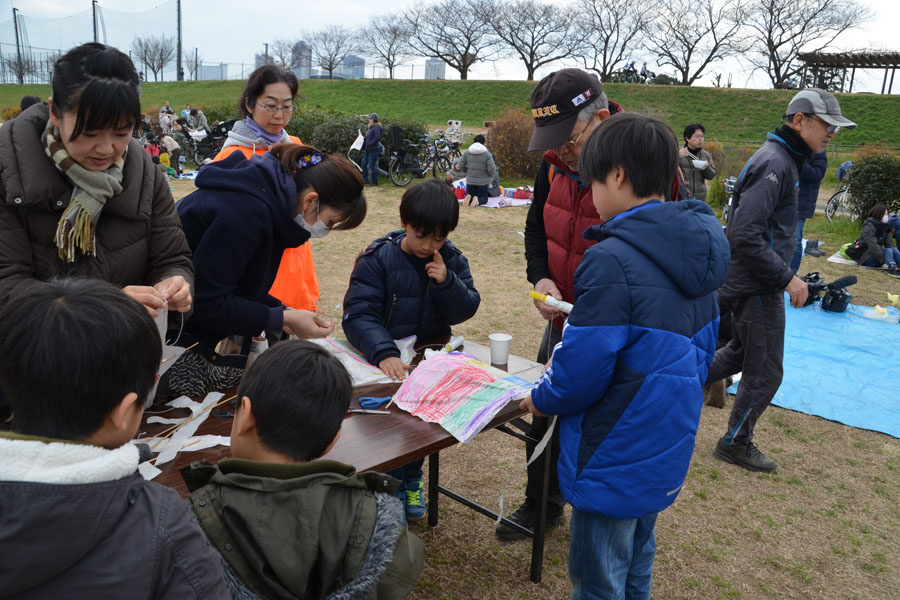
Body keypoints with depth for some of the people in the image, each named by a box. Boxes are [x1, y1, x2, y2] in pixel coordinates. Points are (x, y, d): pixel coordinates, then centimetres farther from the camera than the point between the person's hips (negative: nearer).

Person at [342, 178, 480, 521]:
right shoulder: (378, 258, -10)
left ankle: (410, 475, 17)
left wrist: (447, 282, -20)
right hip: (383, 359, -2)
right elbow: (358, 314, -20)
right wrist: (384, 353, -37)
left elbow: (465, 311, -1)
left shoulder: (452, 260, 2)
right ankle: (392, 479, 12)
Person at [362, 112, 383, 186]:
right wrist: (364, 146, 12)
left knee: (372, 166, -6)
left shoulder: (376, 128, -14)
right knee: (364, 164, 12)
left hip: (373, 150, -10)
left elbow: (378, 137, -27)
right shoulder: (371, 127, 15)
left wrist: (370, 143, -20)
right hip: (368, 150, 10)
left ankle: (375, 182, 4)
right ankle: (365, 180, 20)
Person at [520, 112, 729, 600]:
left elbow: (581, 368, -24)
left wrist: (541, 398, -4)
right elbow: (702, 346, 11)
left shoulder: (612, 261, -26)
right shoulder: (697, 252, 2)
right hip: (667, 449, 8)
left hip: (614, 460, -8)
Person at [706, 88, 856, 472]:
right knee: (765, 371, 3)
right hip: (757, 287, -10)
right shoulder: (774, 163, -20)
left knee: (742, 351, 24)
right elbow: (745, 235, -28)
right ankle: (736, 444, 19)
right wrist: (787, 278, -23)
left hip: (747, 282, 10)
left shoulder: (783, 159, 13)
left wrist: (783, 274, 20)